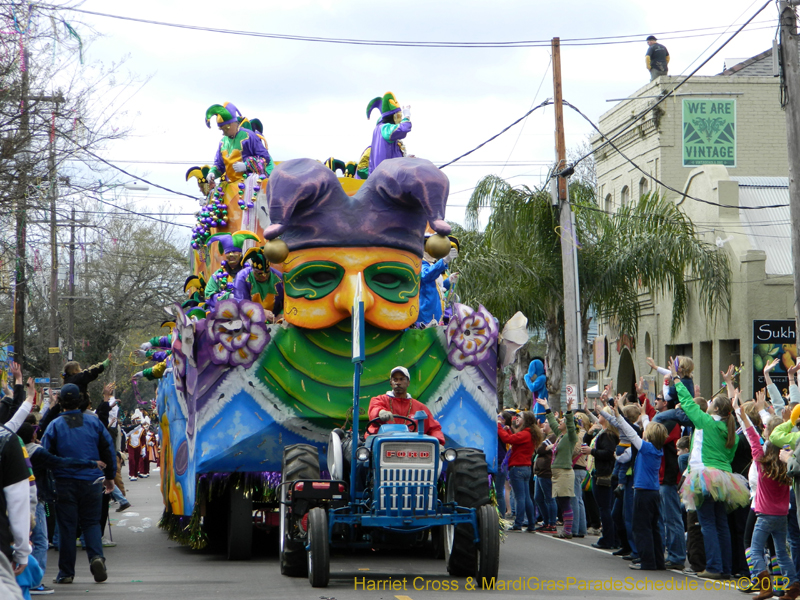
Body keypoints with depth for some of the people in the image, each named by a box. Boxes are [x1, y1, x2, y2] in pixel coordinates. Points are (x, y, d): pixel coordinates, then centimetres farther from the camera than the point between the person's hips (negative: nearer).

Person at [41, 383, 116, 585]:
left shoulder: (55, 426, -4)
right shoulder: (94, 422, 2)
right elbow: (108, 449, 6)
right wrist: (110, 476, 18)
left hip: (65, 483, -1)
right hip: (92, 481, 2)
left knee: (67, 526, 3)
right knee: (91, 522, 11)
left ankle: (66, 573, 6)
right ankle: (96, 556, -14)